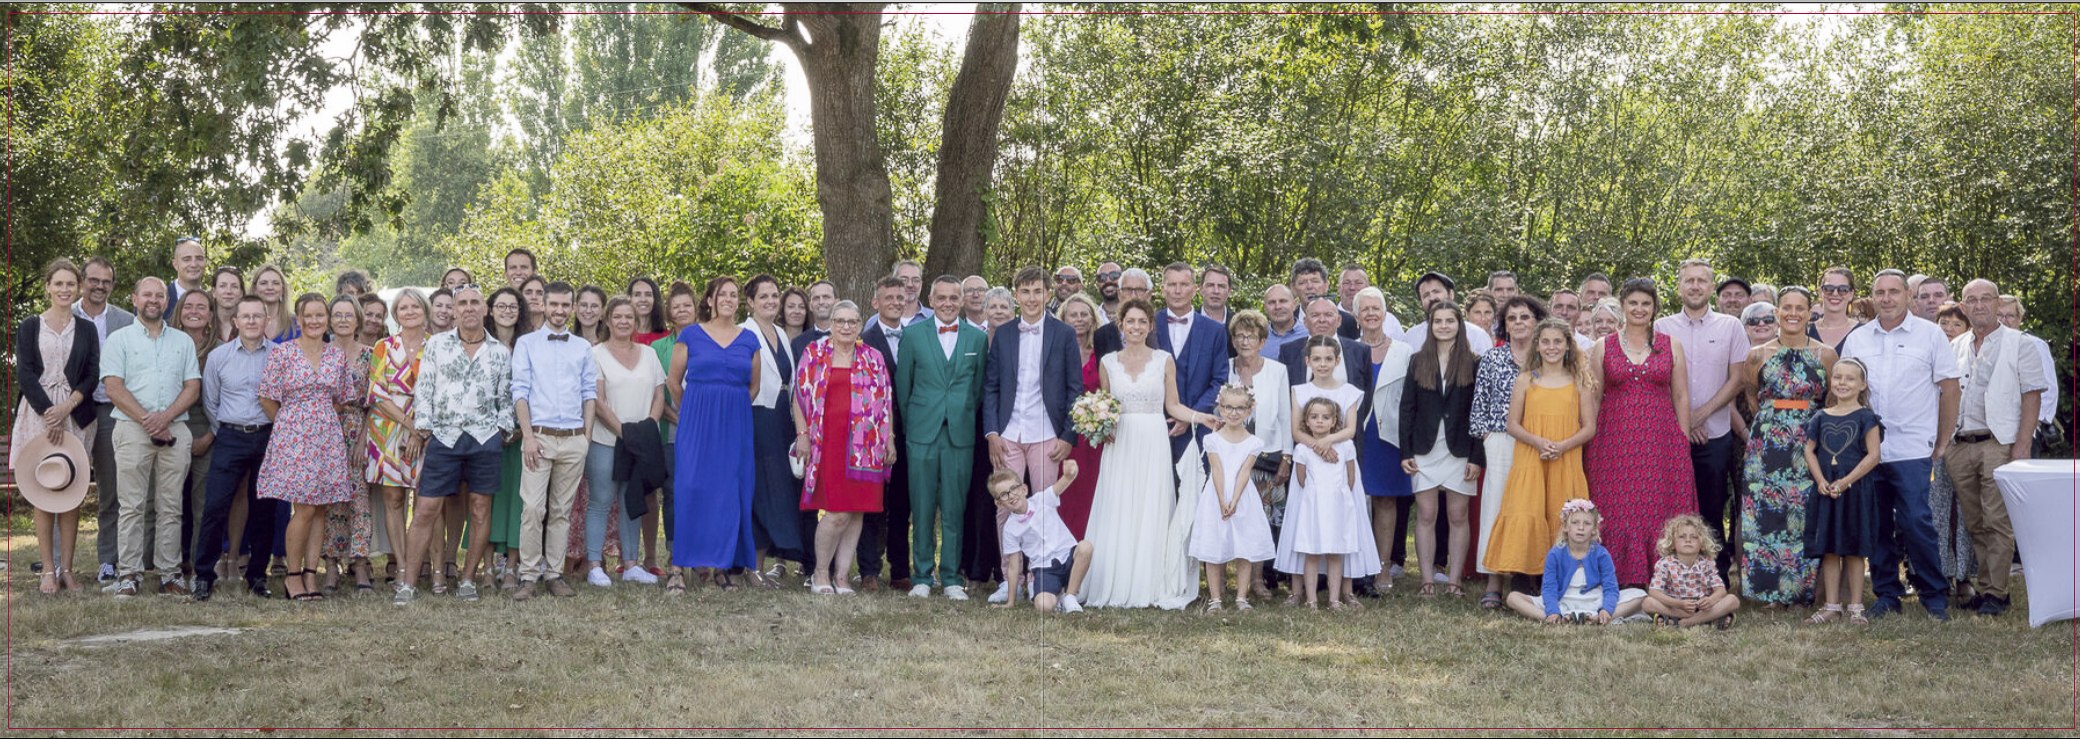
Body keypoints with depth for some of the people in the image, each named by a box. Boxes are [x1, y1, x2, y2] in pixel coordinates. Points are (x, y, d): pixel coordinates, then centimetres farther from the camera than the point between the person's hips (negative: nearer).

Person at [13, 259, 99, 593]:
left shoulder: (86, 330, 13)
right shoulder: (29, 327, 8)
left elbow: (92, 375, 5)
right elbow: (24, 374, 0)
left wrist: (66, 407, -10)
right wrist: (48, 412, -11)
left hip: (74, 415, 1)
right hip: (37, 413, -1)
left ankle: (66, 569, 1)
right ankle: (48, 570, -2)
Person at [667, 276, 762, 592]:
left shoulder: (749, 339, 9)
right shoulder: (690, 335, 3)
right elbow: (673, 381, 9)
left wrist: (732, 412, 14)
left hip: (736, 424, 3)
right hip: (697, 422, -2)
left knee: (730, 491, 1)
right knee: (690, 488, -9)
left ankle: (723, 566, 8)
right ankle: (678, 568, -8)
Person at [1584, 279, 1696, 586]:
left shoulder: (1671, 346, 8)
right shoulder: (1603, 347, 8)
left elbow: (1681, 397, 8)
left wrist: (1683, 445, 2)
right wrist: (1588, 442, 1)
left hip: (1660, 440, 0)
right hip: (1615, 440, 0)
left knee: (1658, 510, -3)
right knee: (1616, 512, -3)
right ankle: (1616, 582, 2)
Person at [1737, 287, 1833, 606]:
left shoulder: (1825, 355, 5)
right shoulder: (1759, 355, 6)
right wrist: (1771, 421, 10)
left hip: (1810, 445, 0)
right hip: (1767, 445, 1)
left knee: (1807, 516, -2)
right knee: (1767, 514, -3)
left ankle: (1805, 585, 7)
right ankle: (1773, 590, 4)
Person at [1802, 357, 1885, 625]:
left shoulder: (1865, 417, -3)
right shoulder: (1821, 417, 9)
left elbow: (1874, 455, -9)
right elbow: (1810, 451, 9)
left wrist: (1846, 481, -16)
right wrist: (1820, 480, -8)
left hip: (1855, 489, -4)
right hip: (1825, 490, 4)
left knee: (1854, 550, 2)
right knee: (1828, 550, 7)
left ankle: (1856, 606, 9)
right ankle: (1831, 605, 14)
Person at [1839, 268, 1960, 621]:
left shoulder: (1930, 334, 2)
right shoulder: (1856, 339, 11)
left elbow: (1949, 389, 3)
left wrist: (1944, 442, 1)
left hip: (1913, 449, -3)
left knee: (1915, 522, -10)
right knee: (1878, 525, 6)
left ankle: (1935, 597, 3)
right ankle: (1886, 595, 16)